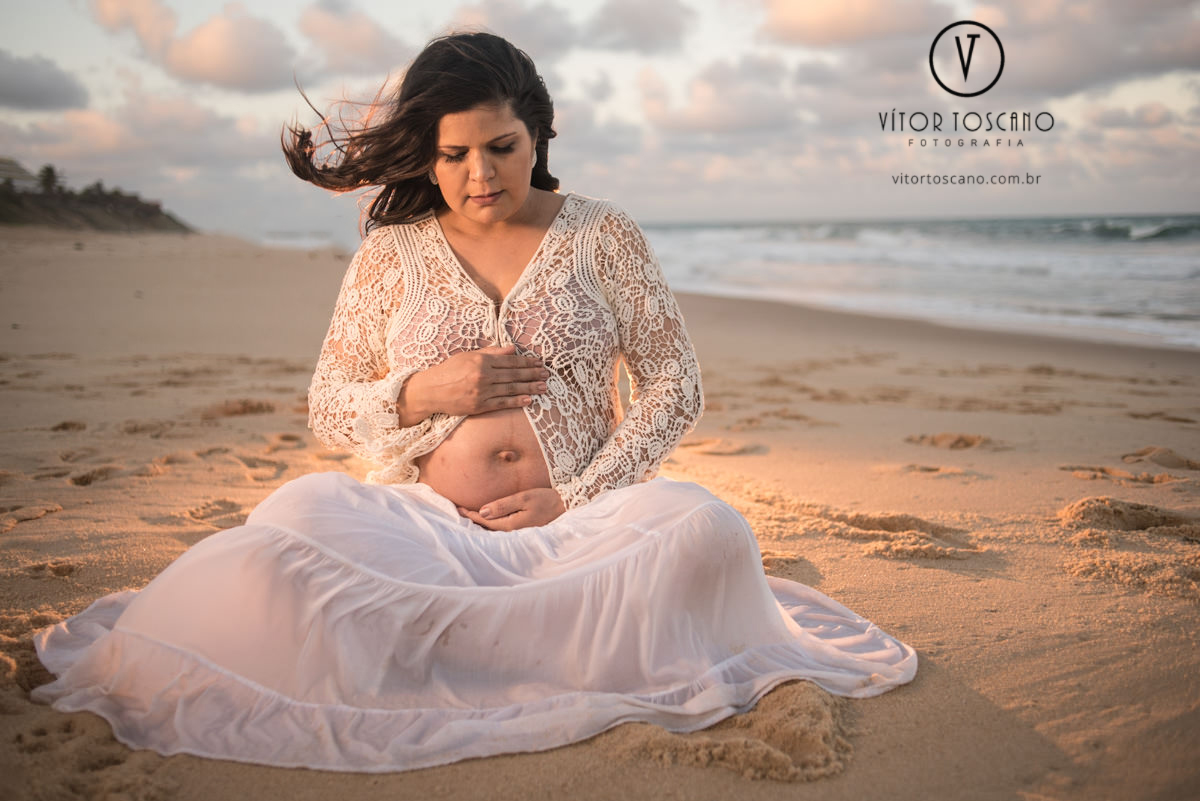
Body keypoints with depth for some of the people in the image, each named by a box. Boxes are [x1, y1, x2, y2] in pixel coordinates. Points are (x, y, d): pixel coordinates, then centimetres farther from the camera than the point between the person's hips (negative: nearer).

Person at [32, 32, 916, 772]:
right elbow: (327, 408, 12)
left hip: (577, 519, 1)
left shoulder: (603, 235, 7)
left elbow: (675, 385, 5)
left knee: (707, 528, -33)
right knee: (301, 514, -31)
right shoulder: (391, 254, 9)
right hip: (422, 522, 0)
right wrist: (420, 393, -10)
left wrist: (580, 496, -8)